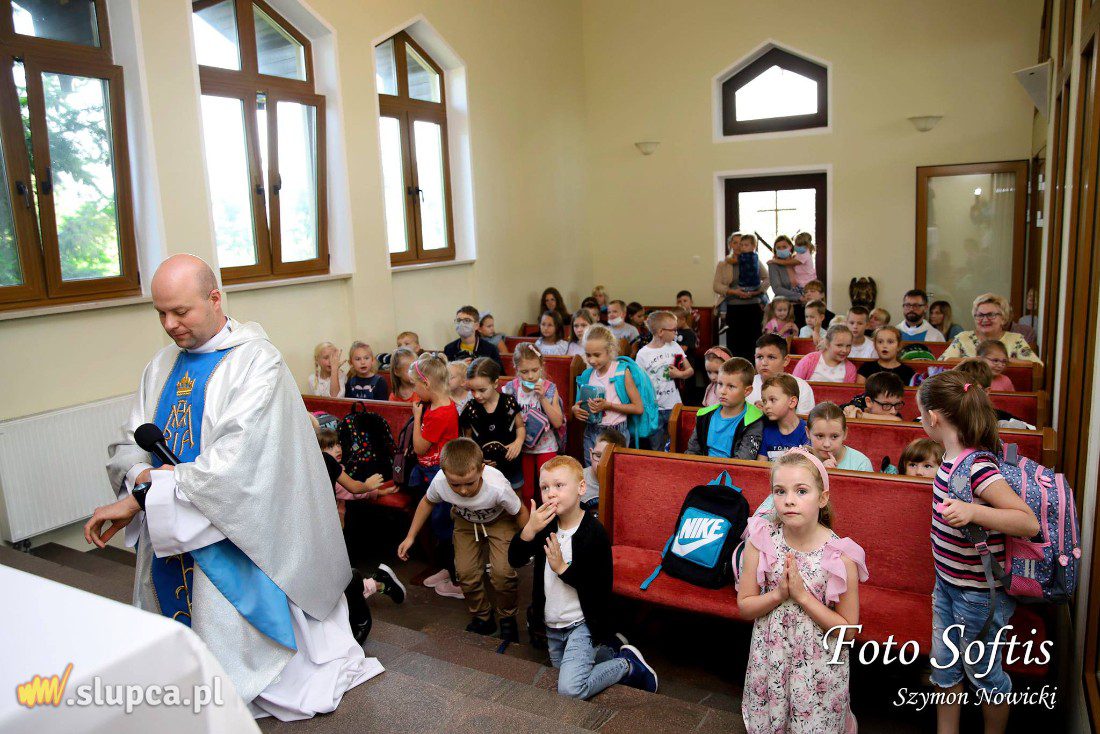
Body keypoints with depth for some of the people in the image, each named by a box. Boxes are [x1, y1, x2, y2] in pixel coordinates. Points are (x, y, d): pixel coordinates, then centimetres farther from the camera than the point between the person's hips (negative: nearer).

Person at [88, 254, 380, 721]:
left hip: (229, 534, -7)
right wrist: (143, 475, -16)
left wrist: (141, 497, -23)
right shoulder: (162, 366, 9)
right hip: (166, 534, 7)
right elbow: (129, 442, 8)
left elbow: (234, 460, -24)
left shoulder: (255, 362, -15)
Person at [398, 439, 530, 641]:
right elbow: (427, 502, -7)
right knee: (466, 572, -7)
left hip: (499, 520, -3)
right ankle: (482, 617, 21)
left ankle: (507, 618, 13)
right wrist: (410, 537, -4)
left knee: (502, 572, -17)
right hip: (465, 521, 3)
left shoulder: (497, 487, -42)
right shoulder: (439, 482, -34)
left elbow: (520, 512, -20)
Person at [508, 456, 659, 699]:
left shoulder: (594, 533, -21)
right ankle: (609, 653, 40)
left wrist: (562, 568, -29)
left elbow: (602, 589, -20)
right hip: (552, 624, 7)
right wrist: (529, 530, -28)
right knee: (562, 671, 23)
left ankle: (628, 664, 1)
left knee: (570, 690, -21)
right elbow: (515, 561, -10)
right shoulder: (545, 524, -4)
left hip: (582, 624, -7)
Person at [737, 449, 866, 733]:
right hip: (769, 656, 2)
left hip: (819, 666, -2)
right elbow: (744, 606, -5)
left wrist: (802, 595, -22)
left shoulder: (840, 555, -18)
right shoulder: (761, 541, -12)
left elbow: (848, 627, -12)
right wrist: (779, 594, -22)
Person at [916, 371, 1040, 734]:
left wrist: (973, 512, -45)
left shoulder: (977, 468, -28)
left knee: (983, 672, 14)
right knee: (944, 666, 19)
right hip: (948, 583, 8)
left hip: (980, 593, -8)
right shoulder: (953, 457, -2)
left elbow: (1029, 523, -31)